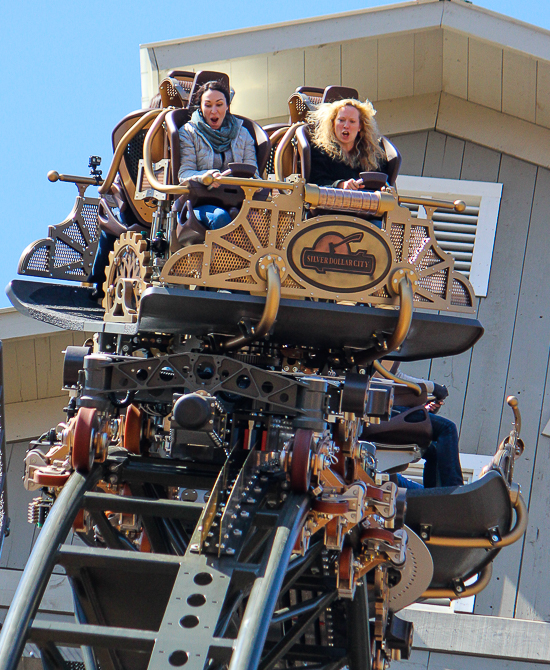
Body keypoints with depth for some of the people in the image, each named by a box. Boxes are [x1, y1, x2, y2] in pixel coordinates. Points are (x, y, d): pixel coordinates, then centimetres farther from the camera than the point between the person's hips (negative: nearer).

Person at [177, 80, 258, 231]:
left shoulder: (242, 134, 21)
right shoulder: (188, 132, 12)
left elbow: (252, 172, 11)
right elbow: (184, 174, -1)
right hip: (200, 203, -2)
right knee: (220, 216, -38)